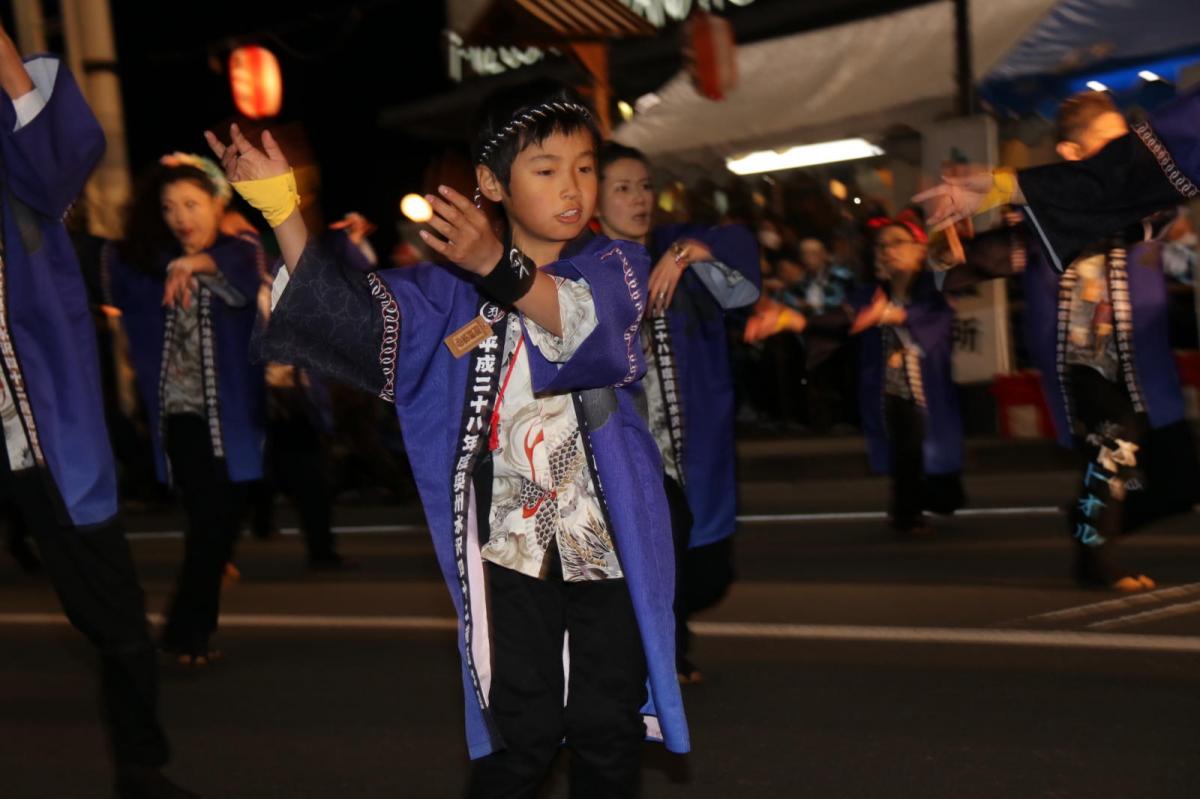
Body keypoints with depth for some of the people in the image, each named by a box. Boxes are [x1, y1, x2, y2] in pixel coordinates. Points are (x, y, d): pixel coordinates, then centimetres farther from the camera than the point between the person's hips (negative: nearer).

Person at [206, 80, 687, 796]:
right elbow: (352, 313, -7)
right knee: (519, 737, 4)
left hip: (611, 541, 0)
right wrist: (280, 204, -18)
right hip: (509, 545, 1)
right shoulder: (455, 288, 5)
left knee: (608, 734, 8)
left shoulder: (615, 266, 0)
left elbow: (584, 320, -23)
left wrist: (498, 266, -42)